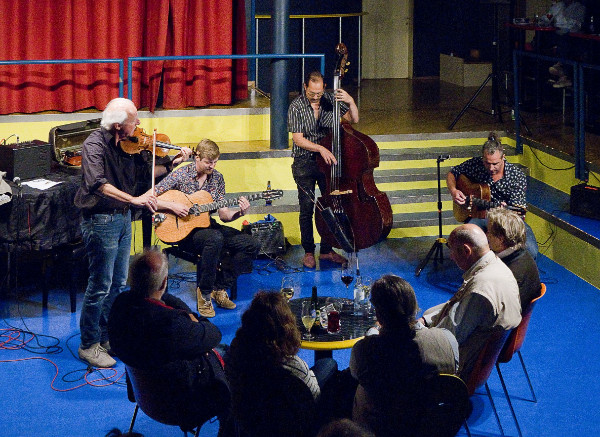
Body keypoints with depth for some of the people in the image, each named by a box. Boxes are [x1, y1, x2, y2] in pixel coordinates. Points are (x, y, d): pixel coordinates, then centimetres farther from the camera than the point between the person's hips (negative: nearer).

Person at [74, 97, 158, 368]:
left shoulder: (127, 145, 3)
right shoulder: (95, 145, -20)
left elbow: (143, 170, 12)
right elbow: (97, 184, -34)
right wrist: (133, 199, -41)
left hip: (123, 218, 8)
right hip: (100, 221, -8)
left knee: (118, 284, 16)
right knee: (100, 286, -2)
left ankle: (108, 337, 29)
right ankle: (89, 345, 10)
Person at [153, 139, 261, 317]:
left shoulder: (217, 178, 6)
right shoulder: (180, 175, -10)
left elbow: (224, 214, 5)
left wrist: (239, 213, -15)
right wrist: (172, 206, -24)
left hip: (206, 225, 6)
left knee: (252, 244, -10)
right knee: (215, 238, -39)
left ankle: (220, 288, -1)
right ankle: (204, 292, -20)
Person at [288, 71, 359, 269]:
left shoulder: (331, 100, -1)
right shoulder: (296, 107, -10)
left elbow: (353, 120, 1)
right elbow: (298, 139, -14)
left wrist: (351, 102, -18)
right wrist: (320, 148, -26)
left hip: (328, 159, 3)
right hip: (304, 163, -3)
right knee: (307, 207, -3)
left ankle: (327, 250, 18)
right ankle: (308, 251, 11)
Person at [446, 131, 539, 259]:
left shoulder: (517, 176, -11)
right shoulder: (475, 165, -5)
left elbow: (518, 209, -14)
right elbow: (452, 173, 12)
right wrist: (453, 190, -8)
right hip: (480, 215, 1)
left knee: (530, 251, -27)